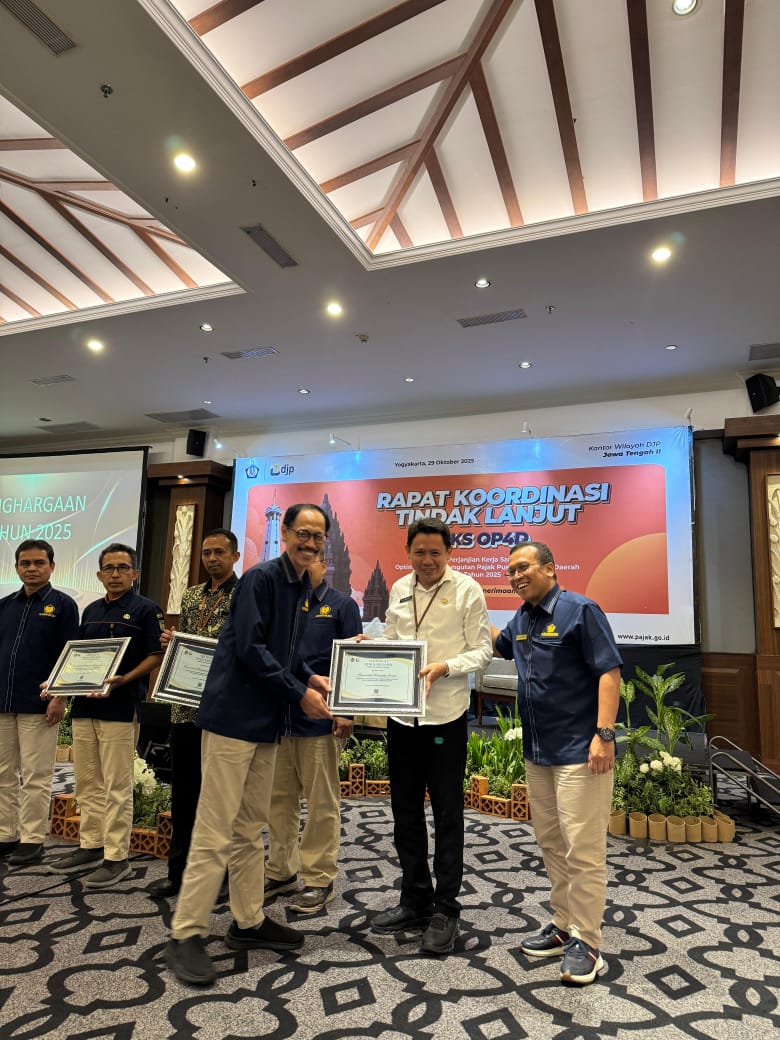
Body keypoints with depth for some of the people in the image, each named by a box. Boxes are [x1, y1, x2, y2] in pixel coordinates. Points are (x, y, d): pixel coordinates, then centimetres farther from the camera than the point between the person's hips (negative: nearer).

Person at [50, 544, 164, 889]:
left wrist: (124, 680, -22)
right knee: (87, 783, 14)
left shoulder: (146, 609, -4)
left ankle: (116, 858, 8)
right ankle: (90, 847, 27)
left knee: (116, 786, -1)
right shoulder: (91, 611, 16)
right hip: (84, 704, 7)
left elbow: (156, 656, -9)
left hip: (120, 707, -7)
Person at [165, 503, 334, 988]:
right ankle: (186, 934, 11)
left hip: (267, 721, 8)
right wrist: (299, 694, -16)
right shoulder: (260, 578, -13)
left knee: (250, 829, 16)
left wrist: (309, 678, 2)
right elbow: (250, 648, -19)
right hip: (234, 716, -8)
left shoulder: (305, 590, 12)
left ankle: (249, 923, 28)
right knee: (216, 832, -2)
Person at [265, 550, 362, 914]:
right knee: (279, 799, 13)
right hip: (278, 717, 5)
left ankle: (318, 879, 17)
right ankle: (281, 871, 28)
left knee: (321, 803, 5)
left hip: (319, 719, -5)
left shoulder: (342, 605, 1)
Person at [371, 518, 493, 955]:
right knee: (406, 812, 16)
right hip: (401, 713, 6)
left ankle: (445, 911, 22)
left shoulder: (467, 589, -7)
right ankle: (415, 901, 33)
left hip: (445, 715, -5)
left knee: (447, 816, 6)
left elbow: (482, 651, -7)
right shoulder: (400, 589, 8)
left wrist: (445, 667, -22)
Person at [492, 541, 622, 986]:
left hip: (579, 752, -8)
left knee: (583, 849, -1)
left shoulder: (580, 610, -12)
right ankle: (564, 926, 31)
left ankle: (586, 943, 12)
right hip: (538, 752, 8)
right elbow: (498, 644, 33)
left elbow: (610, 671, -16)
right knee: (552, 844, 17)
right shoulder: (521, 620, 11)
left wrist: (604, 733, -22)